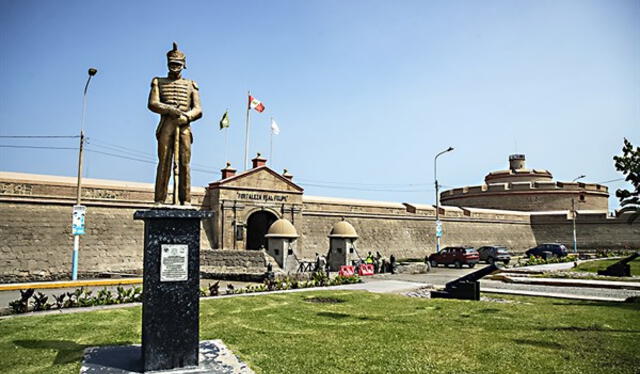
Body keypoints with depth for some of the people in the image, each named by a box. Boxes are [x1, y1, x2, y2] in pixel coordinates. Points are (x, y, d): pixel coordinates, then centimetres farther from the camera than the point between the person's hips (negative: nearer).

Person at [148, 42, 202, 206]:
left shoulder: (191, 85, 19)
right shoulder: (159, 82, 17)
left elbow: (198, 110, 8)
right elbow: (153, 104, 0)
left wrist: (187, 117, -13)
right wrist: (174, 110, -13)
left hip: (184, 127, 1)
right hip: (166, 126, -1)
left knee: (184, 163, -5)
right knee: (164, 162, -6)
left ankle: (185, 200, -5)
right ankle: (159, 201, -7)